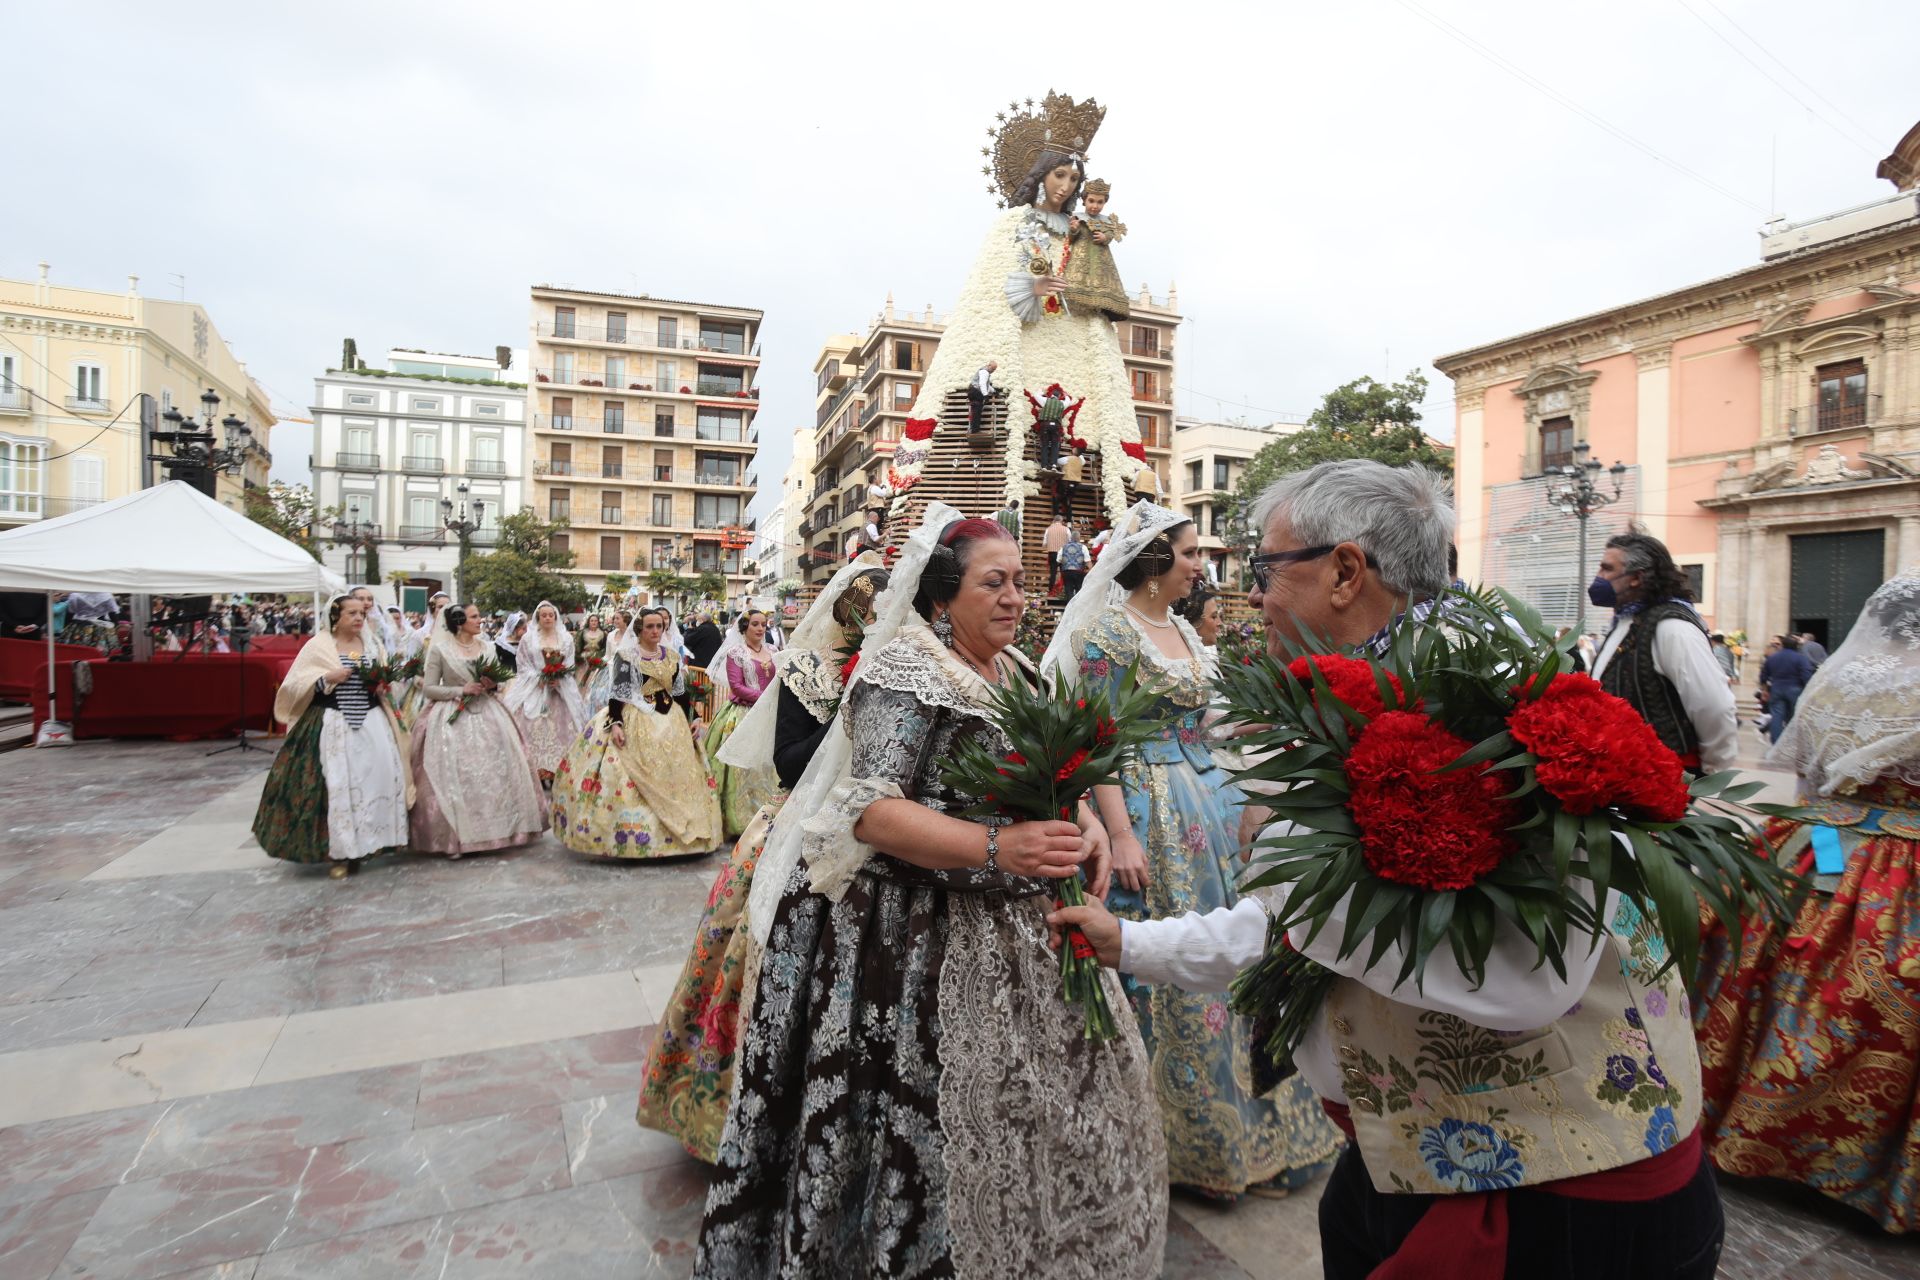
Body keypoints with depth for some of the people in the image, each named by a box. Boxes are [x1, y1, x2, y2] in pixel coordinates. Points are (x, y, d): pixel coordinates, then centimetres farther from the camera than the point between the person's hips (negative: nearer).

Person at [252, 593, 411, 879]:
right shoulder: (318, 645, 0)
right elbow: (295, 686, -3)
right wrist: (327, 678, -15)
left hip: (371, 723, 4)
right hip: (332, 727, -4)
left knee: (375, 778, -1)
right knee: (335, 784, -5)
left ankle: (366, 842, 12)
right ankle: (338, 852, 3)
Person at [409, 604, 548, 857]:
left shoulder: (485, 647, 8)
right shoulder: (439, 649, -5)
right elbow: (428, 689, -5)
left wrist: (492, 685, -6)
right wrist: (461, 690, -15)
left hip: (486, 715, 4)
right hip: (453, 718, -4)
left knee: (496, 771, 1)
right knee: (455, 776, -6)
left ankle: (497, 829, 12)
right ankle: (454, 837, 4)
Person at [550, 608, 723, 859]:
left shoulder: (673, 657, 12)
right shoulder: (626, 655, -2)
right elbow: (617, 692, -8)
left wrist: (690, 720, 12)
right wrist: (615, 723, -18)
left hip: (671, 722, 5)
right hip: (635, 723, -5)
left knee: (677, 777, 5)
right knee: (631, 783, -8)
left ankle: (675, 833, 15)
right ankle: (632, 836, -2)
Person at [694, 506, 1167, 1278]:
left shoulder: (1015, 674, 11)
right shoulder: (905, 673, -13)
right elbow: (872, 811, -21)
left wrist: (1083, 826, -3)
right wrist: (995, 848, -31)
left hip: (1022, 929, 8)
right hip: (926, 939, -7)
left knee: (1038, 1109, 15)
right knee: (939, 1127, 3)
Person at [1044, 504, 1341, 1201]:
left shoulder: (1183, 629, 13)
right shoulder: (1109, 631, -12)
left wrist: (1228, 805, 16)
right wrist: (1120, 834, -22)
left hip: (1207, 809, 8)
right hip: (1150, 814, -8)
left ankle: (1235, 1126, 32)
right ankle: (1182, 1140, 21)